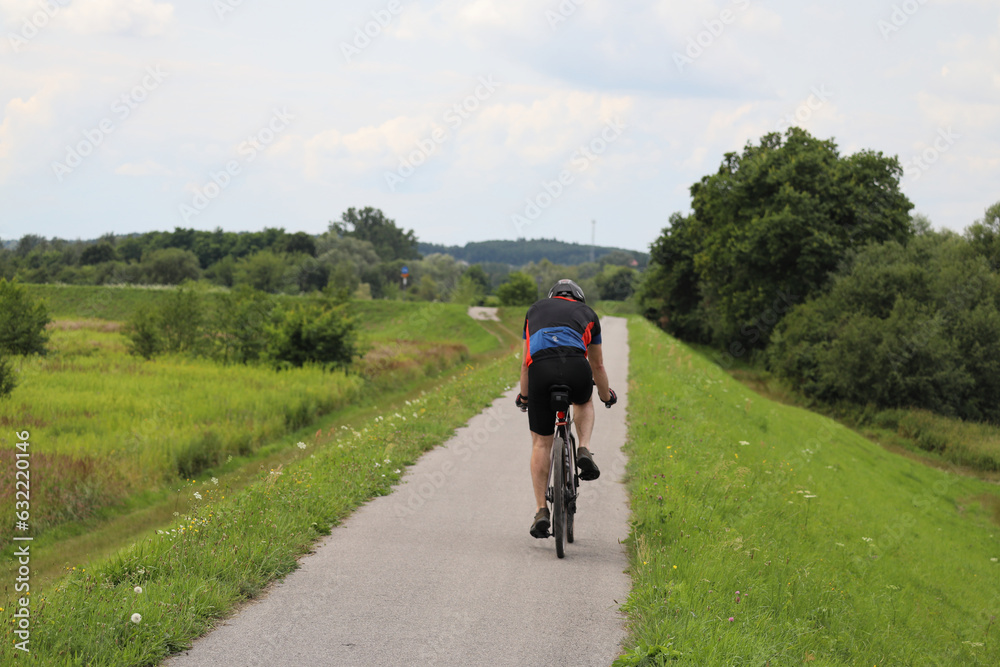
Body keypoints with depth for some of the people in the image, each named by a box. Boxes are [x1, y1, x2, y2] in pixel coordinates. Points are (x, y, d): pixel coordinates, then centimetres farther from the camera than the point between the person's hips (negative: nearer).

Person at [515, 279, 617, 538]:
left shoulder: (535, 310, 35)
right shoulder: (587, 312, 31)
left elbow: (525, 362, 39)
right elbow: (598, 365, 39)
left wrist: (523, 395, 53)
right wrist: (606, 396, 56)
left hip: (540, 367, 0)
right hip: (576, 366, 0)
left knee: (541, 443, 12)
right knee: (584, 402, 36)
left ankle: (541, 511, 6)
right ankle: (584, 450, 11)